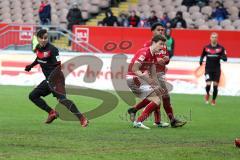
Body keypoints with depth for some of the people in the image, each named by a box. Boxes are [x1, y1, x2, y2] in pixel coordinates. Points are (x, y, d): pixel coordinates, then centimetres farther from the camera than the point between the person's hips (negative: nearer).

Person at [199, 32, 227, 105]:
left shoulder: (221, 48, -2)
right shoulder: (206, 48, 1)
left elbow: (225, 58, -3)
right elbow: (202, 55, 16)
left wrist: (222, 57, -26)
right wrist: (201, 60, -4)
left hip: (217, 69, 0)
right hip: (208, 69, 0)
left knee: (215, 86, 1)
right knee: (208, 84, -12)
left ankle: (213, 100, 20)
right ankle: (207, 94, 21)